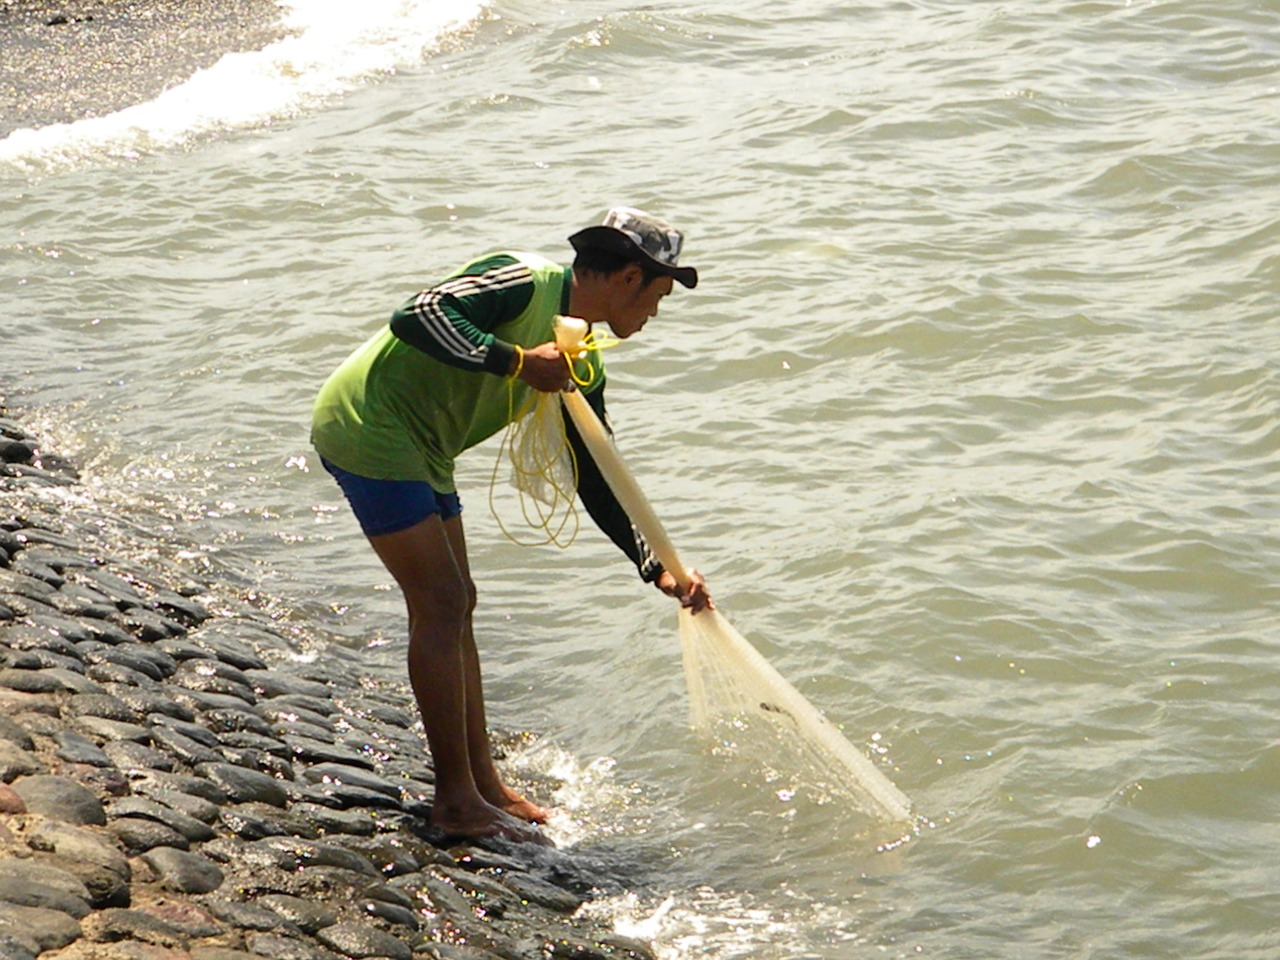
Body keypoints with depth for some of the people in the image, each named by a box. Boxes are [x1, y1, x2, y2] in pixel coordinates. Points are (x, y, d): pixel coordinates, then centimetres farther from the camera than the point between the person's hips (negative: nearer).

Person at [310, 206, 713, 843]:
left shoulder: (581, 367, 7)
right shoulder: (524, 281, -18)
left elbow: (596, 481, 11)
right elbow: (418, 316, -31)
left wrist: (659, 570, 5)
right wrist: (519, 361, -30)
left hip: (419, 454, 10)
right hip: (366, 427, -10)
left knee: (454, 604, 12)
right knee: (440, 603, -9)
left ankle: (482, 784, 22)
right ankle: (456, 801, -3)